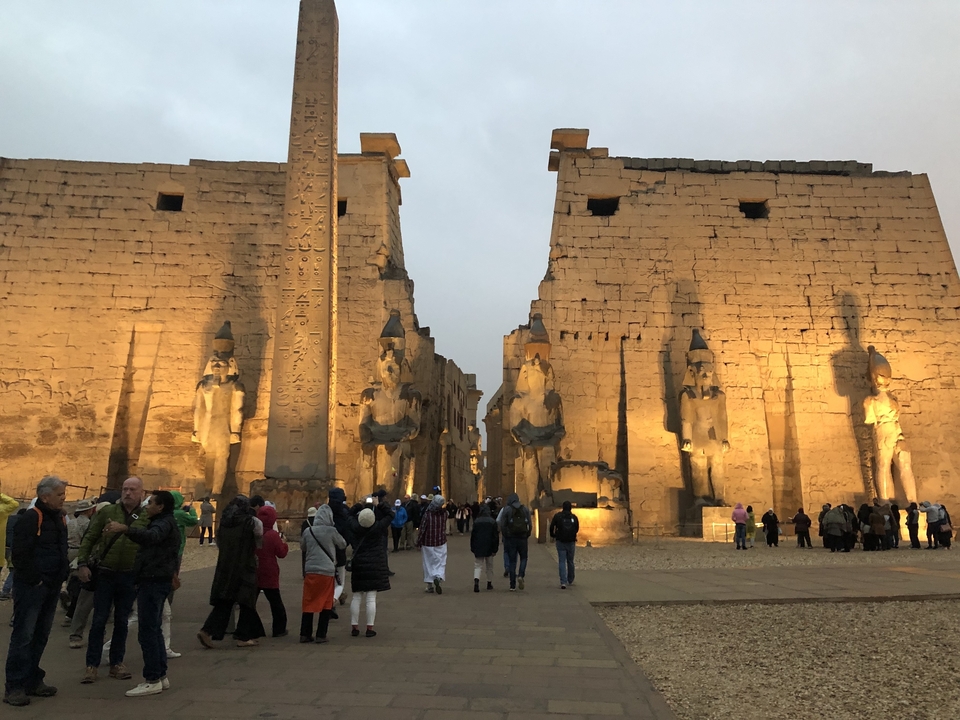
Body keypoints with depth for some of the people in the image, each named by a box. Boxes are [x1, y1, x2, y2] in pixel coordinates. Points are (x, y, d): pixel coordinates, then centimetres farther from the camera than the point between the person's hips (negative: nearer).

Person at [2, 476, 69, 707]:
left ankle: (32, 680, 24)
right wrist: (34, 579, -16)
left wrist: (63, 572, 10)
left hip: (51, 587, 8)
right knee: (23, 636, -2)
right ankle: (14, 686, 6)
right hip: (31, 587, -8)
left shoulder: (58, 518, 11)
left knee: (40, 636, 14)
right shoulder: (30, 519, -16)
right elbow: (20, 554, -20)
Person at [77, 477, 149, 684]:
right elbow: (89, 538, 1)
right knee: (99, 621, 4)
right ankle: (92, 665, 15)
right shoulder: (107, 512, -2)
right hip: (104, 574, -1)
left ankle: (116, 663, 23)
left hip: (129, 577, 1)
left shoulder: (146, 518, -1)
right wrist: (83, 563, -8)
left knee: (122, 622, 11)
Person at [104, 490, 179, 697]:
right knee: (154, 630, 15)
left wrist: (125, 529, -49)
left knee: (147, 631, -6)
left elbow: (152, 536, -36)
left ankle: (152, 680, -1)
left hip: (154, 581, -11)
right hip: (155, 580, 11)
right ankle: (160, 676, 22)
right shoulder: (163, 522, 19)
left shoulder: (165, 523, -15)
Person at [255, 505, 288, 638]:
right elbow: (281, 553, -9)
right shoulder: (273, 535, -15)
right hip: (269, 576, -3)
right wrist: (284, 543, 7)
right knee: (276, 603, 9)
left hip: (252, 574, 3)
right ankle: (279, 629, 13)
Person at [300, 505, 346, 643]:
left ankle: (305, 634, 13)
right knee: (326, 604, 9)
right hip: (327, 571, -2)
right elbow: (343, 545, 7)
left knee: (308, 603, 11)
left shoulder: (307, 531, 2)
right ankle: (321, 635, 9)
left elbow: (302, 549, 15)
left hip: (310, 571, 3)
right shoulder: (331, 531, -7)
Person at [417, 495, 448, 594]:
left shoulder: (427, 514, -15)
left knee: (429, 563, 10)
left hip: (428, 543, -2)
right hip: (441, 542, 2)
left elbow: (422, 529, -11)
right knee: (441, 562, 5)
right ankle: (438, 578, -21)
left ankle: (430, 585, 13)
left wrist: (418, 542, 0)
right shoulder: (444, 513, -5)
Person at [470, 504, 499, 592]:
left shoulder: (476, 522, -2)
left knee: (477, 565, 1)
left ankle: (476, 580, -22)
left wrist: (472, 548, 8)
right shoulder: (493, 522, -2)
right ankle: (489, 583, 21)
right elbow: (496, 536, -4)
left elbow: (472, 535, 1)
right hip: (489, 548, 0)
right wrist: (495, 549, 0)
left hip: (478, 548, 0)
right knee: (489, 566, 15)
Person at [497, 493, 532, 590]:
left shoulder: (506, 509, -2)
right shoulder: (525, 509, 6)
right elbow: (530, 524, 1)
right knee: (523, 558, 18)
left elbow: (502, 524, -6)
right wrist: (527, 535, 12)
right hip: (522, 538, 1)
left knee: (512, 561, 6)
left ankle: (512, 585, 6)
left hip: (510, 538, -1)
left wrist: (505, 535, 6)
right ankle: (521, 575, -7)